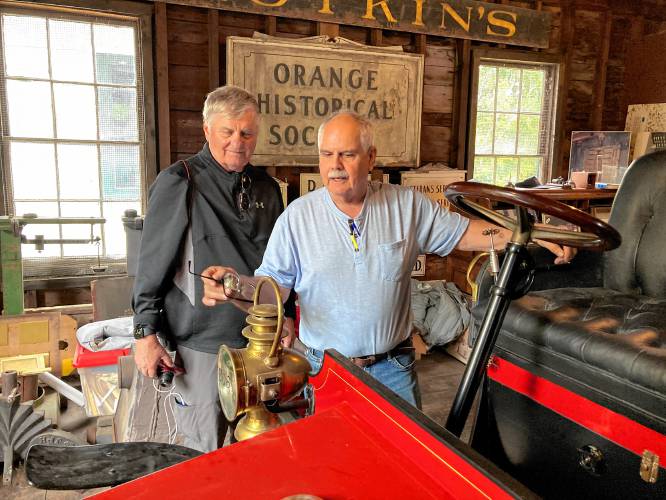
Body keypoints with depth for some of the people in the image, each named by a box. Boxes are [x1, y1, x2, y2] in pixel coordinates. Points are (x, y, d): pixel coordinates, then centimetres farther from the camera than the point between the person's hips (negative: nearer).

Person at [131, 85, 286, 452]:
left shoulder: (267, 187, 9)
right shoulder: (179, 183, -8)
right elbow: (152, 264, -8)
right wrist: (146, 333, -9)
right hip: (202, 343, -5)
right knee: (204, 455, 9)